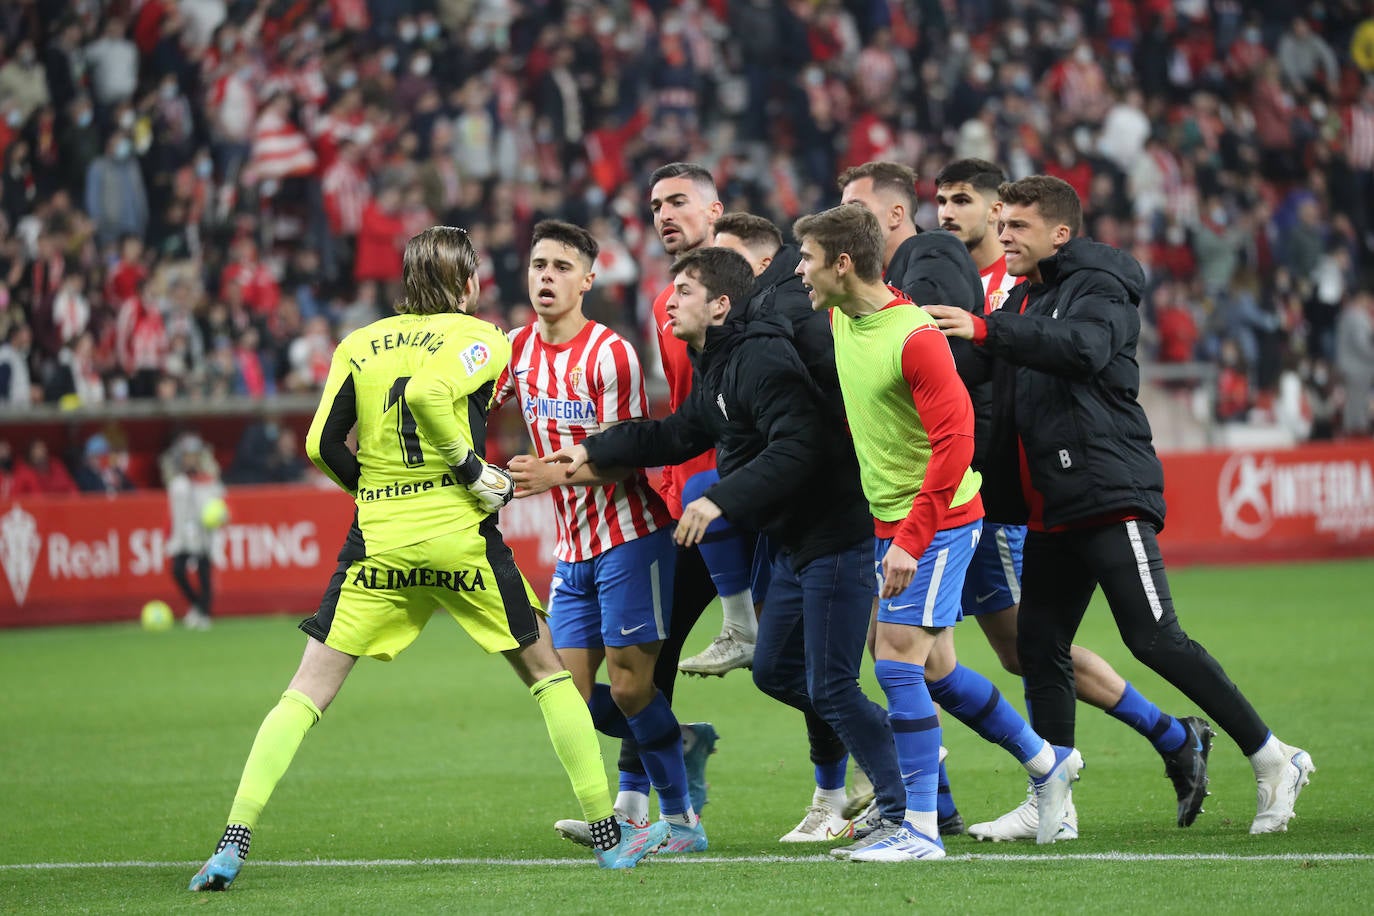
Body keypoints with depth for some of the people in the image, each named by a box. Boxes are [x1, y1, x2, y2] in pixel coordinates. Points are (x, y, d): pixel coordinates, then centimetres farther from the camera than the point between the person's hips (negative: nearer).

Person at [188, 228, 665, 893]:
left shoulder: (359, 345, 10)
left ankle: (233, 845, -8)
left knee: (307, 693, 5)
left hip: (377, 539, 3)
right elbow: (426, 392, -21)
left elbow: (322, 443, 3)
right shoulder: (480, 339, 0)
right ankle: (608, 835, 15)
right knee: (547, 669, 14)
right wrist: (473, 470, -13)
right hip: (459, 536, -2)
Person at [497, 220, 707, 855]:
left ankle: (681, 819, 5)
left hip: (629, 535, -6)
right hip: (573, 546, 6)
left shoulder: (610, 354, -14)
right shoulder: (517, 349, 6)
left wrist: (553, 473, -29)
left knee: (629, 689, -8)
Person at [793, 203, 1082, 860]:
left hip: (936, 521, -9)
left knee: (898, 660, -13)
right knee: (934, 669, 13)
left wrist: (911, 540, -25)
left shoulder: (915, 336, -22)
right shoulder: (842, 320, 6)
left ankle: (920, 828, -10)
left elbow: (955, 439, -24)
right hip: (892, 521, 9)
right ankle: (1047, 762, 31)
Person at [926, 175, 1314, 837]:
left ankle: (1273, 760, -6)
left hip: (1110, 496, -9)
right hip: (1050, 509, 9)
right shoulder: (1022, 301, 20)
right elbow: (1004, 405, 25)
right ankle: (1054, 804, 13)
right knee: (1040, 648, 6)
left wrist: (985, 331, -35)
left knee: (1154, 639, -13)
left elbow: (1084, 347, -28)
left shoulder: (1098, 287, -6)